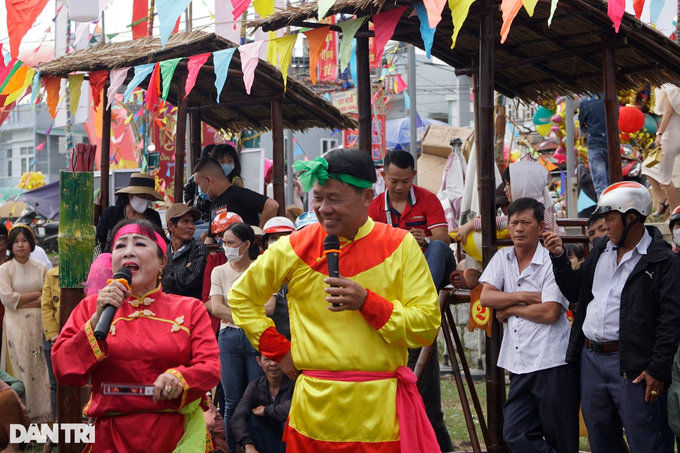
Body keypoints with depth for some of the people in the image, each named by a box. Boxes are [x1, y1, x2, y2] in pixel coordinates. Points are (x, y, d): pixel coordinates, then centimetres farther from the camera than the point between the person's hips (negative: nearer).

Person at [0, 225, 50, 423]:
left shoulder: (41, 268, 8)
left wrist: (22, 301, -9)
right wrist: (36, 294, -5)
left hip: (38, 325, 2)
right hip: (16, 326, -2)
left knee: (40, 368, 2)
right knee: (19, 367, -3)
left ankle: (41, 411, 8)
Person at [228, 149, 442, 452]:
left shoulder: (400, 246, 0)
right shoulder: (296, 247, 1)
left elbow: (427, 326, -4)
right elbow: (241, 296, 14)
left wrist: (367, 302, -17)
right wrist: (279, 351, 6)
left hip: (380, 410, 0)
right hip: (316, 409, 1)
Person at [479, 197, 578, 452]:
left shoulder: (552, 263, -4)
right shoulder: (502, 258, 13)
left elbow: (550, 312, -14)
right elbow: (485, 297, 3)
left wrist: (508, 308, -4)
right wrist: (525, 296, -7)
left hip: (552, 363, -6)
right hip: (520, 364, 6)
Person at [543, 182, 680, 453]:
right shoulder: (600, 250, 13)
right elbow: (574, 291, 21)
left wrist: (658, 369, -16)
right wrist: (559, 257, 7)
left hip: (630, 363, -7)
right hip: (591, 359, 7)